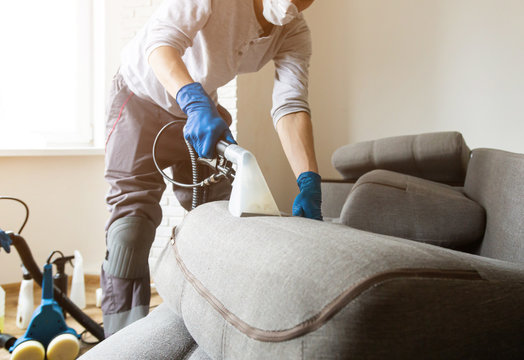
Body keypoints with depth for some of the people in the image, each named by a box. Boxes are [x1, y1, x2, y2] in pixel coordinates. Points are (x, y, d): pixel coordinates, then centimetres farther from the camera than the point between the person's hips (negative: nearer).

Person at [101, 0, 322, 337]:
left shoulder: (294, 34, -16)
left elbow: (291, 105, -26)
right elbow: (160, 43, -44)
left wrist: (309, 183, -40)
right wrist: (196, 103, -62)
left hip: (202, 108, 6)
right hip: (142, 94, -5)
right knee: (135, 204, -14)